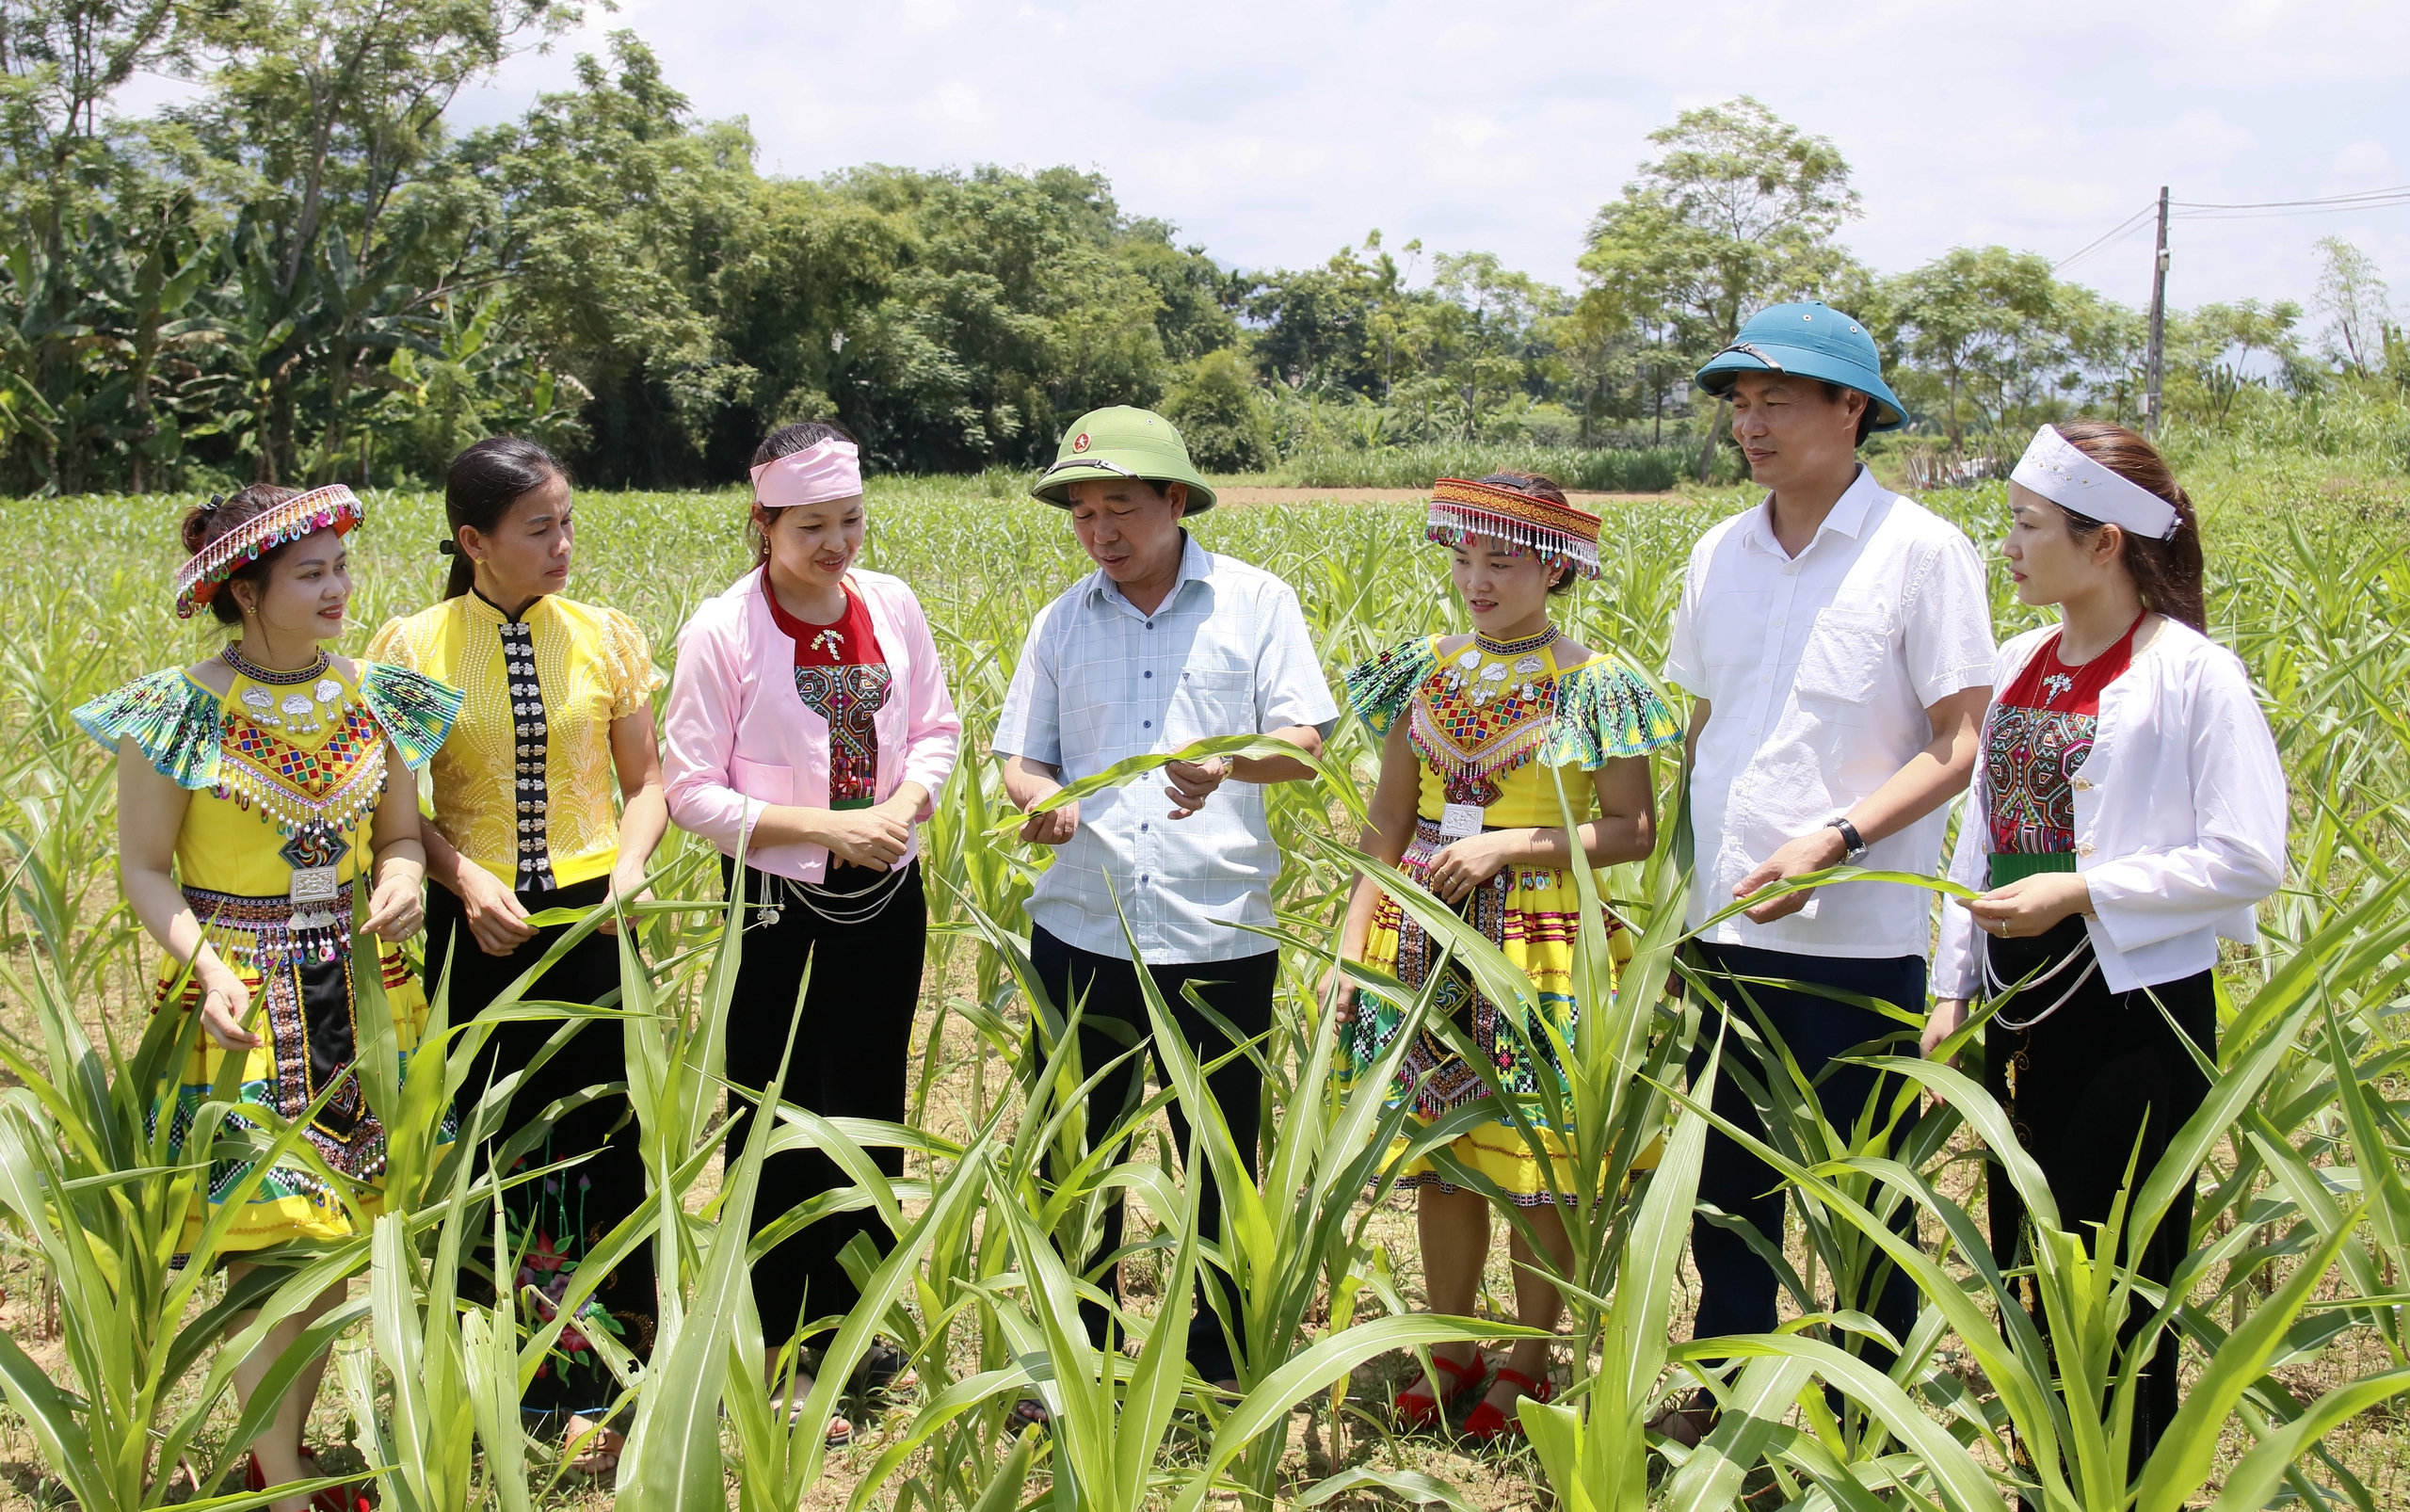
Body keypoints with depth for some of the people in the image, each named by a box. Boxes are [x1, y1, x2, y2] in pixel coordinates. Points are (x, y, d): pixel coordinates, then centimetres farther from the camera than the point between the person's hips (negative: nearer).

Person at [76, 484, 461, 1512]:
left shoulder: (373, 697, 5)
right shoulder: (182, 712, -8)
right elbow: (143, 867, -5)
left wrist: (401, 880, -10)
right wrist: (209, 963, -20)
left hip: (363, 991, 5)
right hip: (243, 997, -5)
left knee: (336, 1232, 8)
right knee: (271, 1237, -6)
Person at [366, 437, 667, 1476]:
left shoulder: (605, 638, 3)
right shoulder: (411, 649, -2)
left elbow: (646, 783, 8)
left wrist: (629, 865, -10)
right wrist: (465, 880, -15)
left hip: (590, 918, 1)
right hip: (477, 922, -1)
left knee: (607, 1138, 2)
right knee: (495, 1139, 6)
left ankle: (605, 1386, 14)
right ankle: (529, 1374, 20)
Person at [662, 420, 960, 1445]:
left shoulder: (891, 604, -1)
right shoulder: (722, 632, -14)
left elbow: (935, 729, 9)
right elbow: (692, 794, -12)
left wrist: (906, 804, -12)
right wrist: (828, 827, -20)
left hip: (889, 898, 5)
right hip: (783, 909, -4)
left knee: (872, 1116, 15)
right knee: (784, 1129, 4)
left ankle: (852, 1326, 33)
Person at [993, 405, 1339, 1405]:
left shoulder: (1257, 603, 1)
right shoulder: (1060, 623, 9)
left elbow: (1304, 746, -4)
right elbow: (1021, 759, 11)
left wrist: (1229, 762, -25)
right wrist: (1039, 800, -13)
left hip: (1220, 939, -2)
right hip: (1082, 933, 3)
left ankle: (1226, 1360, 27)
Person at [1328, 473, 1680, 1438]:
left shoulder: (1596, 683, -5)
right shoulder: (1426, 672, 7)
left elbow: (1634, 831, -6)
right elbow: (1387, 826, 9)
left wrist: (1509, 843, -17)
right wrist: (1350, 948, 2)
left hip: (1541, 947, -4)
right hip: (1426, 941, 4)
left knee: (1536, 1165, 3)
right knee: (1439, 1151, 10)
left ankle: (1529, 1361, 20)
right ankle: (1449, 1348, 26)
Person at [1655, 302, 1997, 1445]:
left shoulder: (1922, 552, -8)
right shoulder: (1718, 557, 9)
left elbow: (1957, 747, -10)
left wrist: (1832, 841, -22)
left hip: (1861, 935, -5)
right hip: (1726, 928, 5)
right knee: (1723, 1178, 14)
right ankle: (1723, 1394, 31)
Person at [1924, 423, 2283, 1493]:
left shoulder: (2195, 676, -12)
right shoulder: (2018, 666, 8)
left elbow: (2249, 863, -14)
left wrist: (2078, 890, -19)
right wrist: (1950, 991, 12)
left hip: (2137, 1014, -7)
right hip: (2024, 1007, 7)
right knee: (2024, 1268, 13)